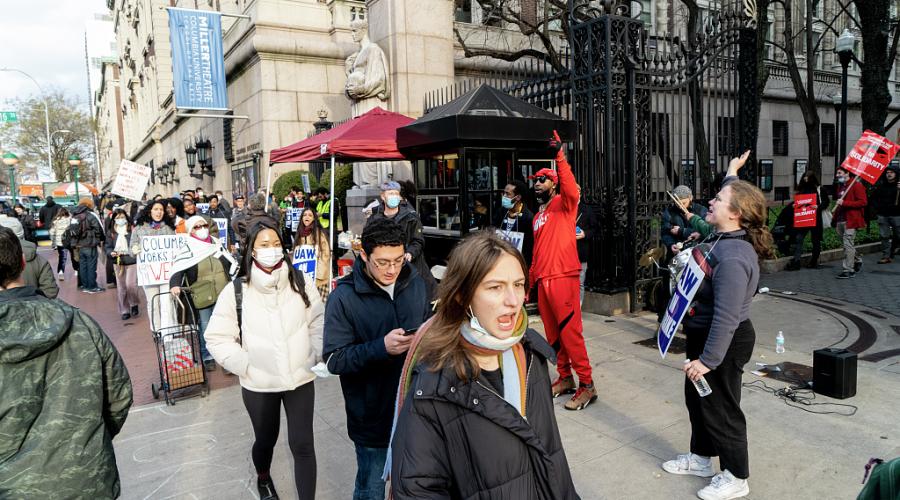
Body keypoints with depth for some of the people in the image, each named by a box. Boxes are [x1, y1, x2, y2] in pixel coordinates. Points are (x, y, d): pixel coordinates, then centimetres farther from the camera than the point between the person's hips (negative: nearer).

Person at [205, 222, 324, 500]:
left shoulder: (300, 284, -5)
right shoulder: (236, 290, -10)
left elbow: (318, 324, 4)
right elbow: (217, 339, -6)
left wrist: (316, 358, -5)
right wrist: (246, 367, -13)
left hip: (300, 380, 0)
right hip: (258, 385, 0)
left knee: (302, 445, 0)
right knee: (265, 440, 22)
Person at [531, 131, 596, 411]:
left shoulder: (563, 204, 0)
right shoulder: (538, 216, 20)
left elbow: (571, 187, -24)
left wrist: (559, 156, -29)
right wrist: (531, 280, 19)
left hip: (563, 278, -8)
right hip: (543, 280, 8)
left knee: (570, 332, -7)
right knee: (552, 333, 12)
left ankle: (586, 385, 1)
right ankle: (565, 378, 24)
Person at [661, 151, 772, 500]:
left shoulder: (733, 258, -30)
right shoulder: (723, 237, -1)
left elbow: (726, 317, -31)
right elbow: (733, 197, 25)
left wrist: (708, 359, -28)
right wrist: (732, 175, 34)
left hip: (722, 343, -10)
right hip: (703, 335, 10)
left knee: (720, 407, 6)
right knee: (697, 399, 22)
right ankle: (701, 458, 41)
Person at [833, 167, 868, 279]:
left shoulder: (856, 185, -8)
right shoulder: (840, 186, 18)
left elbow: (863, 202, -17)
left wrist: (844, 203, -21)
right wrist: (834, 218, 19)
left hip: (850, 220, -8)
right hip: (840, 221, 8)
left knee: (848, 245, -9)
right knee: (846, 244, 16)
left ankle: (848, 270, -6)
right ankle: (857, 260, 38)